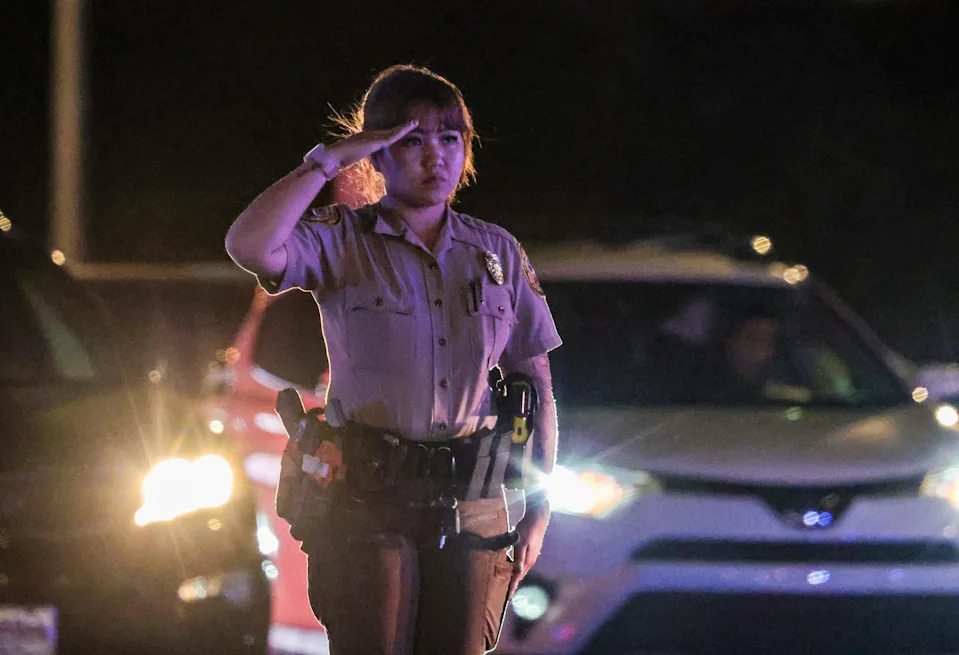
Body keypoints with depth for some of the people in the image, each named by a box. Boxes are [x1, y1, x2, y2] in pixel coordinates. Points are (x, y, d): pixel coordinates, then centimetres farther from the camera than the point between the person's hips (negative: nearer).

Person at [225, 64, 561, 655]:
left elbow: (537, 384, 13)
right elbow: (249, 247, -22)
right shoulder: (341, 242, -1)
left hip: (472, 503, 3)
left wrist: (539, 511, 7)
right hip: (367, 496, -3)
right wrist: (330, 160, -15)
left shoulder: (498, 253, 10)